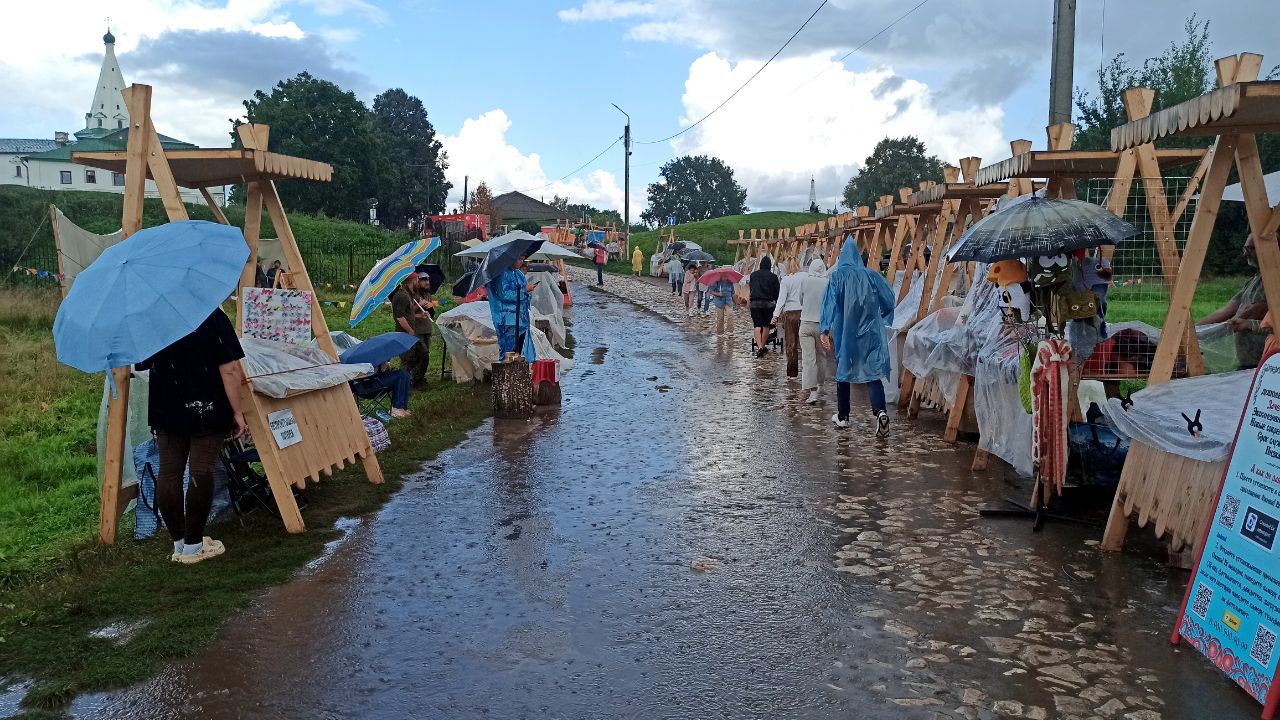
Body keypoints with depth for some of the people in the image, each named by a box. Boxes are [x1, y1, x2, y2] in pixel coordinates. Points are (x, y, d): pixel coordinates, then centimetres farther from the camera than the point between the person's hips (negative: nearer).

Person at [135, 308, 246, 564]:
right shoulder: (212, 316, -10)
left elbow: (142, 365, 13)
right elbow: (230, 370, -13)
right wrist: (237, 411, -6)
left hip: (167, 409, 4)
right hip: (208, 409, -4)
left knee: (169, 472, 10)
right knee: (201, 473, 0)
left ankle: (179, 543, 17)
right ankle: (193, 546, 6)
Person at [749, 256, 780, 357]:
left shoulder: (753, 275, 6)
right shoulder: (773, 277, -1)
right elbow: (777, 292, 2)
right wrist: (776, 302, 15)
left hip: (755, 303, 1)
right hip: (768, 303, -1)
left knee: (757, 326, -4)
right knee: (766, 326, 11)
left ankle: (759, 346, -19)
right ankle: (763, 346, 19)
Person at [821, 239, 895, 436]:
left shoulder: (837, 276, -4)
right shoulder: (871, 276, 3)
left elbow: (829, 303, -12)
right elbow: (889, 299, 5)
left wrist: (825, 330, -12)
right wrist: (880, 318, 21)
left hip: (845, 333, -1)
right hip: (870, 332, 1)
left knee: (843, 371, 13)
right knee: (873, 371, 0)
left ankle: (842, 416, 21)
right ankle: (880, 411, -23)